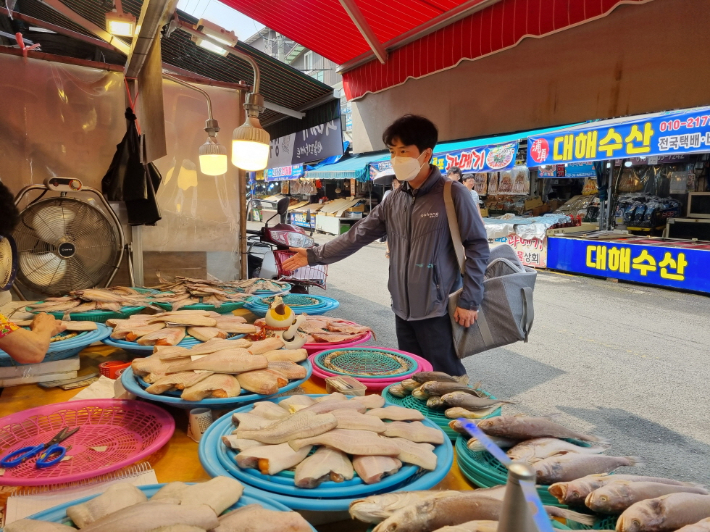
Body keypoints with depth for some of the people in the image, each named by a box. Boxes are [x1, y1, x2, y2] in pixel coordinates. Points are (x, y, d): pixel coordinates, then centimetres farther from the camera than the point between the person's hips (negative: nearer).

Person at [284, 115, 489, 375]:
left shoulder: (452, 194, -10)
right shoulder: (394, 200, 8)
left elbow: (477, 246, -9)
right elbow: (358, 235, 11)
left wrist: (469, 301, -12)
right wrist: (314, 255, 8)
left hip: (437, 311, -6)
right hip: (403, 309, 6)